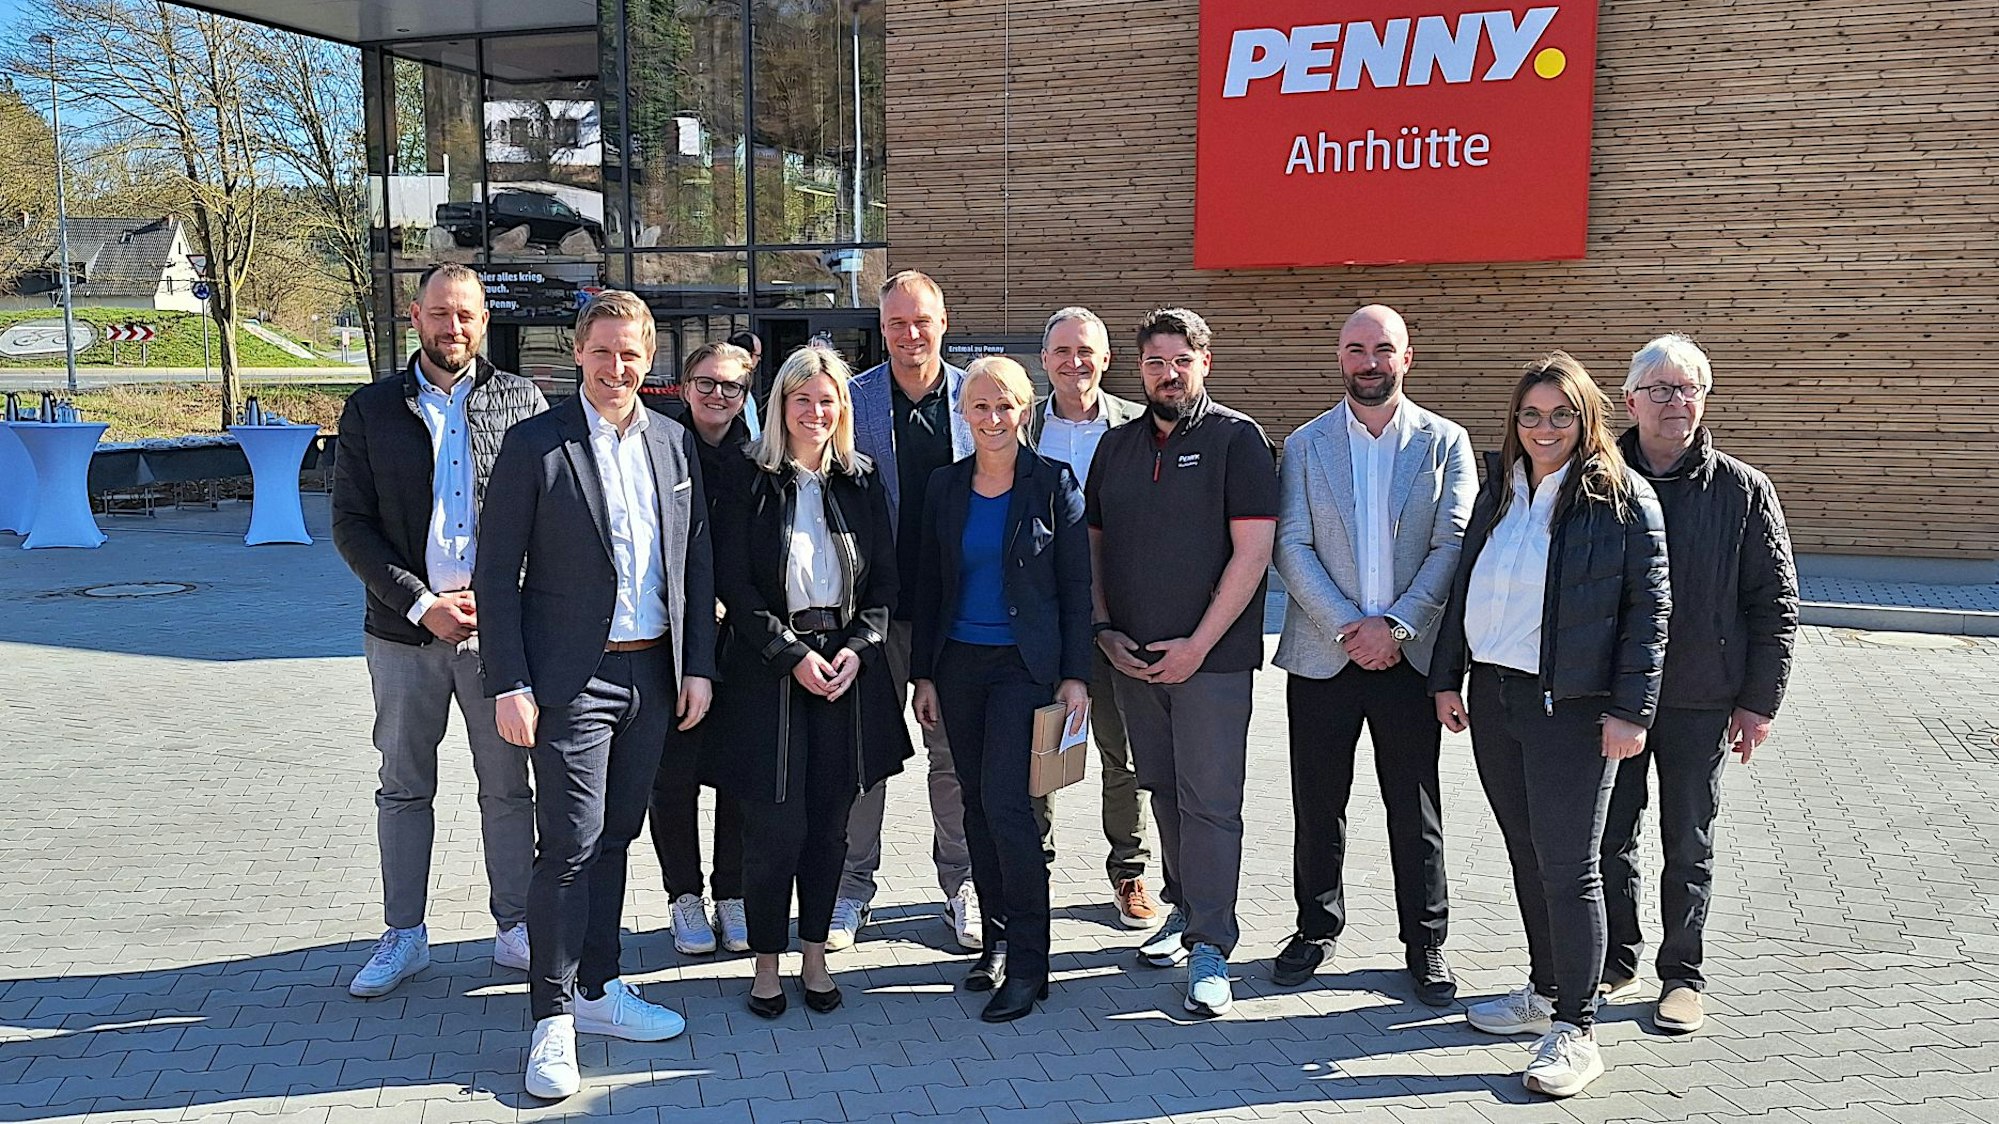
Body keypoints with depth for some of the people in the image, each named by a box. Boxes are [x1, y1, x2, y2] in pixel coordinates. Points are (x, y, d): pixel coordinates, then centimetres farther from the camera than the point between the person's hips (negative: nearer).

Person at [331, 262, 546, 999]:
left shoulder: (522, 401, 3)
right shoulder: (371, 410, 5)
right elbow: (350, 524, 0)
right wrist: (421, 604, -11)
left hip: (499, 628, -1)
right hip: (404, 631, 1)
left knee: (508, 787, 7)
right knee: (403, 788, 11)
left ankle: (514, 927, 21)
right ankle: (404, 936, 24)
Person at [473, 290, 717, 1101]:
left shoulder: (675, 443, 8)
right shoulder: (534, 446, -6)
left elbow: (697, 562, 12)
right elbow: (497, 573, -6)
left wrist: (697, 666, 6)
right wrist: (509, 685, -11)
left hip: (653, 674, 5)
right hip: (573, 679, -5)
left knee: (615, 836, 14)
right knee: (570, 845, -5)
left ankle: (597, 986, 27)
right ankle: (553, 1019, 7)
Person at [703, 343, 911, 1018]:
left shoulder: (862, 483, 10)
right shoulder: (747, 482, 0)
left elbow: (884, 578, 9)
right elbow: (735, 583, -5)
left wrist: (858, 647, -6)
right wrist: (792, 656, -12)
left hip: (849, 665, 3)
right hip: (767, 668, -3)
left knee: (829, 824, 7)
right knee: (775, 827, -3)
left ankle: (813, 957, 21)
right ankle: (767, 964, 13)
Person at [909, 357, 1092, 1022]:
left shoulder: (1053, 484, -3)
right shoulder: (945, 486, 8)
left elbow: (1076, 586, -2)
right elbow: (928, 584, 11)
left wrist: (1075, 674, -7)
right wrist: (924, 672, 8)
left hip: (1027, 663, -4)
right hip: (960, 662, 4)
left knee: (1003, 799, -13)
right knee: (978, 806, 9)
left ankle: (1028, 965, -2)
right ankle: (998, 941, 23)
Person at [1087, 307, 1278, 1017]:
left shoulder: (1237, 439, -4)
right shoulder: (1116, 446, 12)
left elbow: (1253, 551, -10)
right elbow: (1092, 544, 16)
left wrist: (1198, 645, -14)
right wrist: (1104, 630, 3)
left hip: (1211, 658, -5)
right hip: (1133, 658, 5)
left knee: (1210, 800, -4)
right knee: (1163, 792, 13)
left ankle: (1210, 947, 2)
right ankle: (1184, 911, 28)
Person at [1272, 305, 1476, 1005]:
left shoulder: (1445, 443, 4)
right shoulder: (1304, 446, 5)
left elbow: (1452, 546, -4)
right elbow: (1292, 548, -2)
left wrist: (1395, 625, -14)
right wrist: (1348, 628, -13)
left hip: (1410, 653, -1)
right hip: (1322, 655, 1)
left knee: (1416, 809, 6)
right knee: (1317, 807, 9)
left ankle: (1425, 943, 20)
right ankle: (1317, 927, 26)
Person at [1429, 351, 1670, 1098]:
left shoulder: (1623, 498, -6)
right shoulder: (1499, 490, 10)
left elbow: (1648, 610, -8)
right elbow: (1463, 585, 15)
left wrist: (1630, 709, -13)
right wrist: (1447, 677, 11)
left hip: (1570, 706, -6)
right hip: (1492, 696, 6)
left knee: (1567, 866, -3)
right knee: (1526, 855, 15)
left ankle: (1575, 1031, 6)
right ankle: (1545, 991, 29)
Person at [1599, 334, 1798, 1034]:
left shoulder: (1743, 491, -2)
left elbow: (1775, 603, 0)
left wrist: (1759, 702, -4)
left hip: (1701, 700, -1)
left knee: (1689, 846, 10)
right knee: (1609, 839, 11)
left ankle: (1682, 975, 23)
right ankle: (1616, 962, 27)